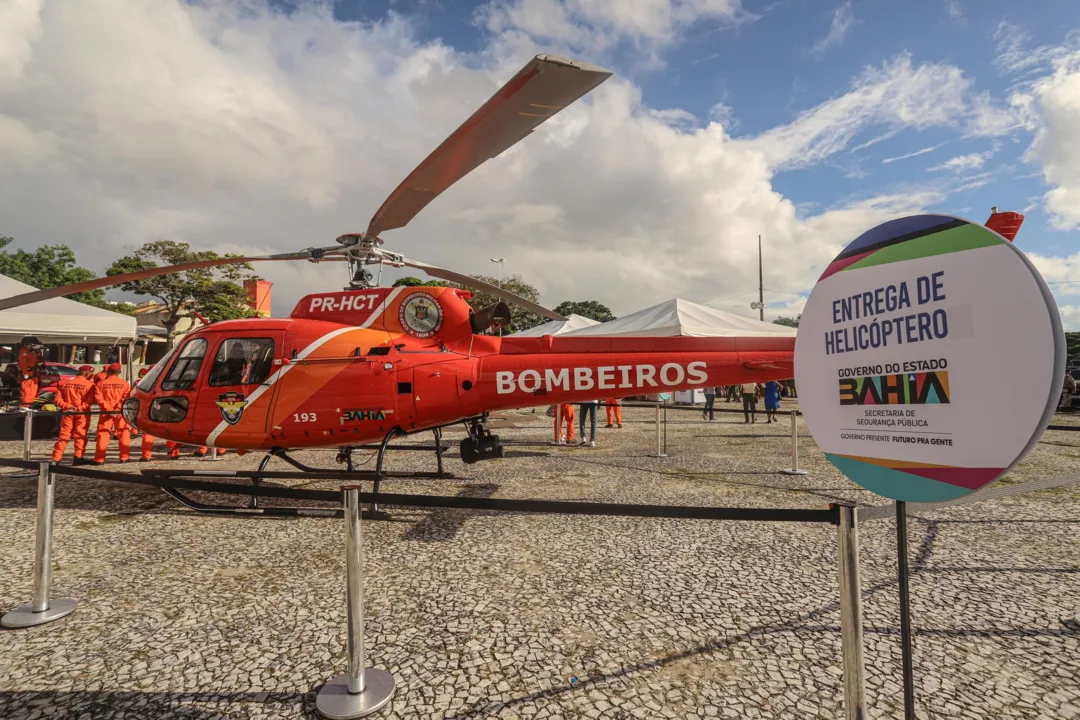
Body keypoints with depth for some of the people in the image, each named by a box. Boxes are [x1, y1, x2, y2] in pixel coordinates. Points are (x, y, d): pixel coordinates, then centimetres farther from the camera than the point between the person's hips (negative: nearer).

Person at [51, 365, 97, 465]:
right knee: (80, 435, 3)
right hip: (82, 413, -4)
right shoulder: (90, 384, -8)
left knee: (64, 435, 9)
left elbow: (57, 399, 1)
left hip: (68, 413, 4)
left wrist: (67, 406, -6)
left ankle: (56, 459, 7)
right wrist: (79, 408, -13)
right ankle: (78, 458, 2)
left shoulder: (64, 382, 5)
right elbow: (90, 401, -16)